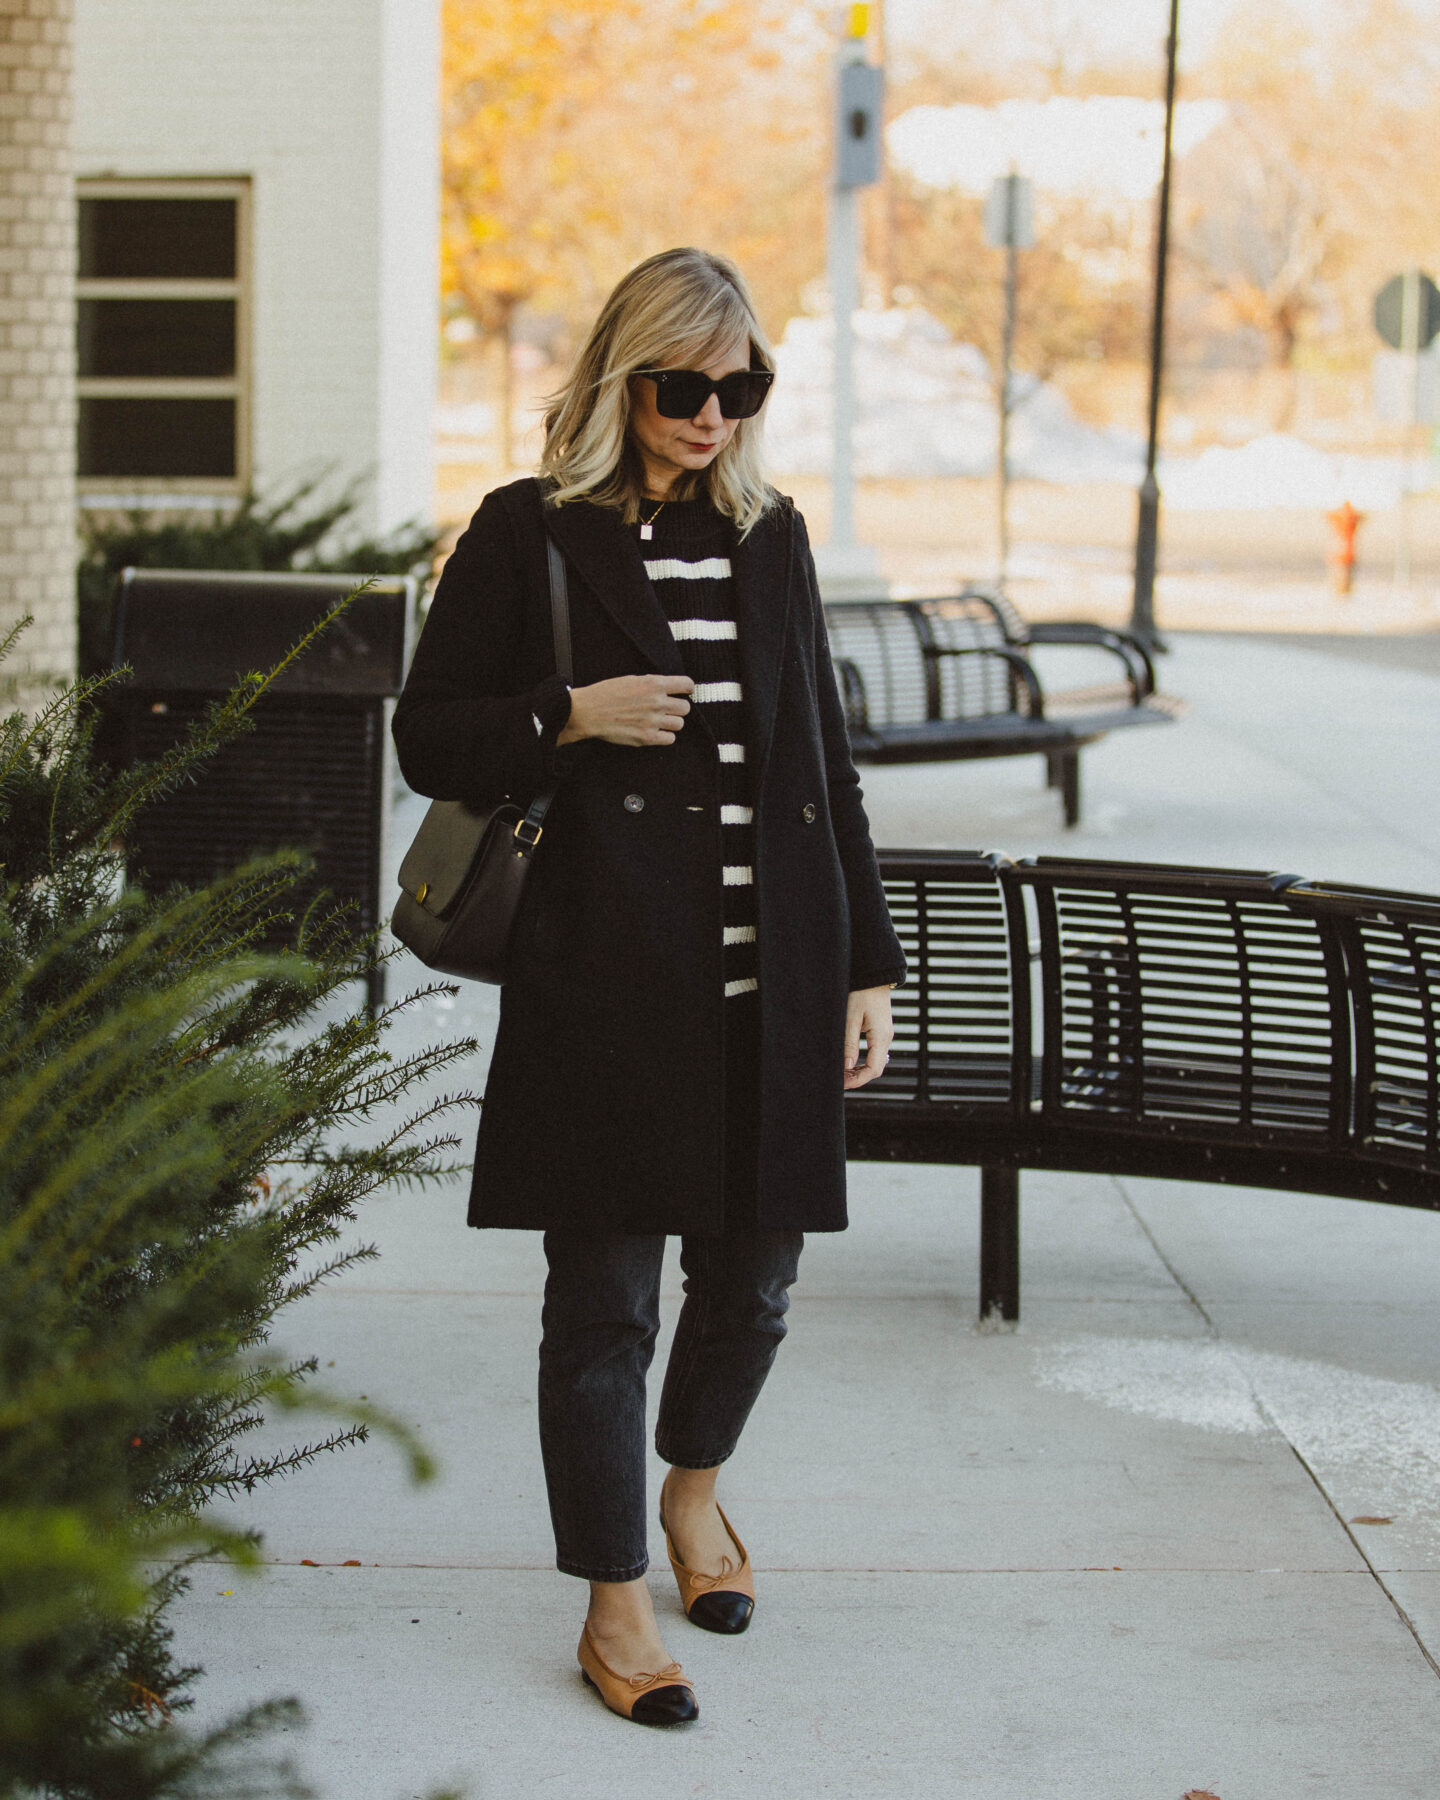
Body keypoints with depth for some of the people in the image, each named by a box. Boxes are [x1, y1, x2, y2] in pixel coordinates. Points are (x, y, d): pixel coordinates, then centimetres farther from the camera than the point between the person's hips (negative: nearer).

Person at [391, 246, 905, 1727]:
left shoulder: (771, 539, 12)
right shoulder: (530, 536, -1)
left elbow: (825, 766, 15)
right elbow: (427, 739, 2)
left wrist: (868, 965, 11)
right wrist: (571, 716, -15)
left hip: (770, 980, 4)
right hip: (605, 978, -4)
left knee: (753, 1273, 12)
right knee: (604, 1298, 0)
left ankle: (693, 1490, 41)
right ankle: (615, 1607, 11)